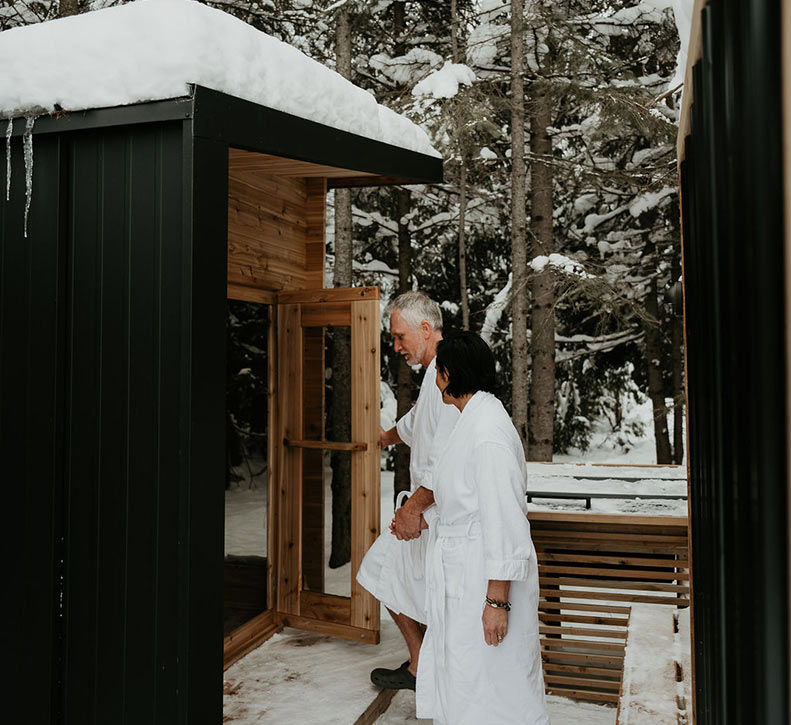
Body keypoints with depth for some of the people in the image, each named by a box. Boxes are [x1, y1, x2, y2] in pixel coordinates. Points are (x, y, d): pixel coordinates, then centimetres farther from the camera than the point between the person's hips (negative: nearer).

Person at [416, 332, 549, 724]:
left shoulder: (488, 431, -23)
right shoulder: (472, 421, 9)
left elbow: (504, 518, -25)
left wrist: (497, 601, -23)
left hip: (487, 578, -10)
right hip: (461, 573, 10)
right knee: (456, 679, 21)